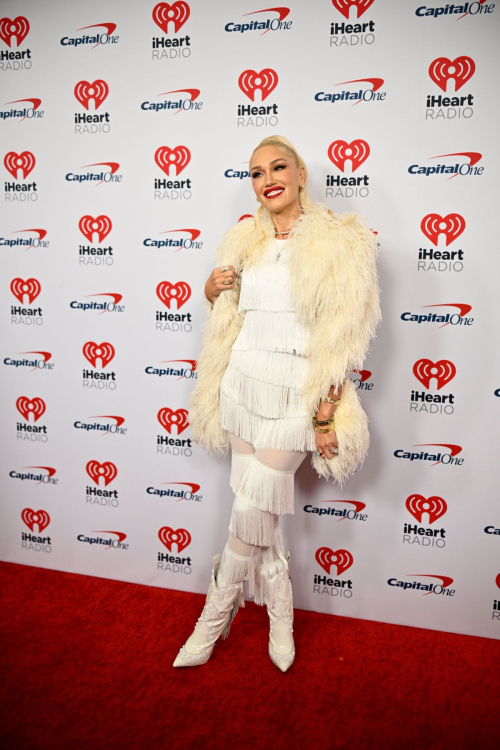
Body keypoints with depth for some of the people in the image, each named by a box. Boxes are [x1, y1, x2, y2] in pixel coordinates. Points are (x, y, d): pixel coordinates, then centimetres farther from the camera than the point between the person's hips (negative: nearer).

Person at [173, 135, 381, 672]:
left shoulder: (342, 242, -6)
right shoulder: (243, 242, 11)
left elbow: (342, 340, -9)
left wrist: (327, 415, -12)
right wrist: (213, 290, 1)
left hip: (296, 392, -5)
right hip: (243, 382, 5)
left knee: (251, 512, -2)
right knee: (261, 509, 10)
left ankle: (214, 618, 22)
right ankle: (281, 615, 31)